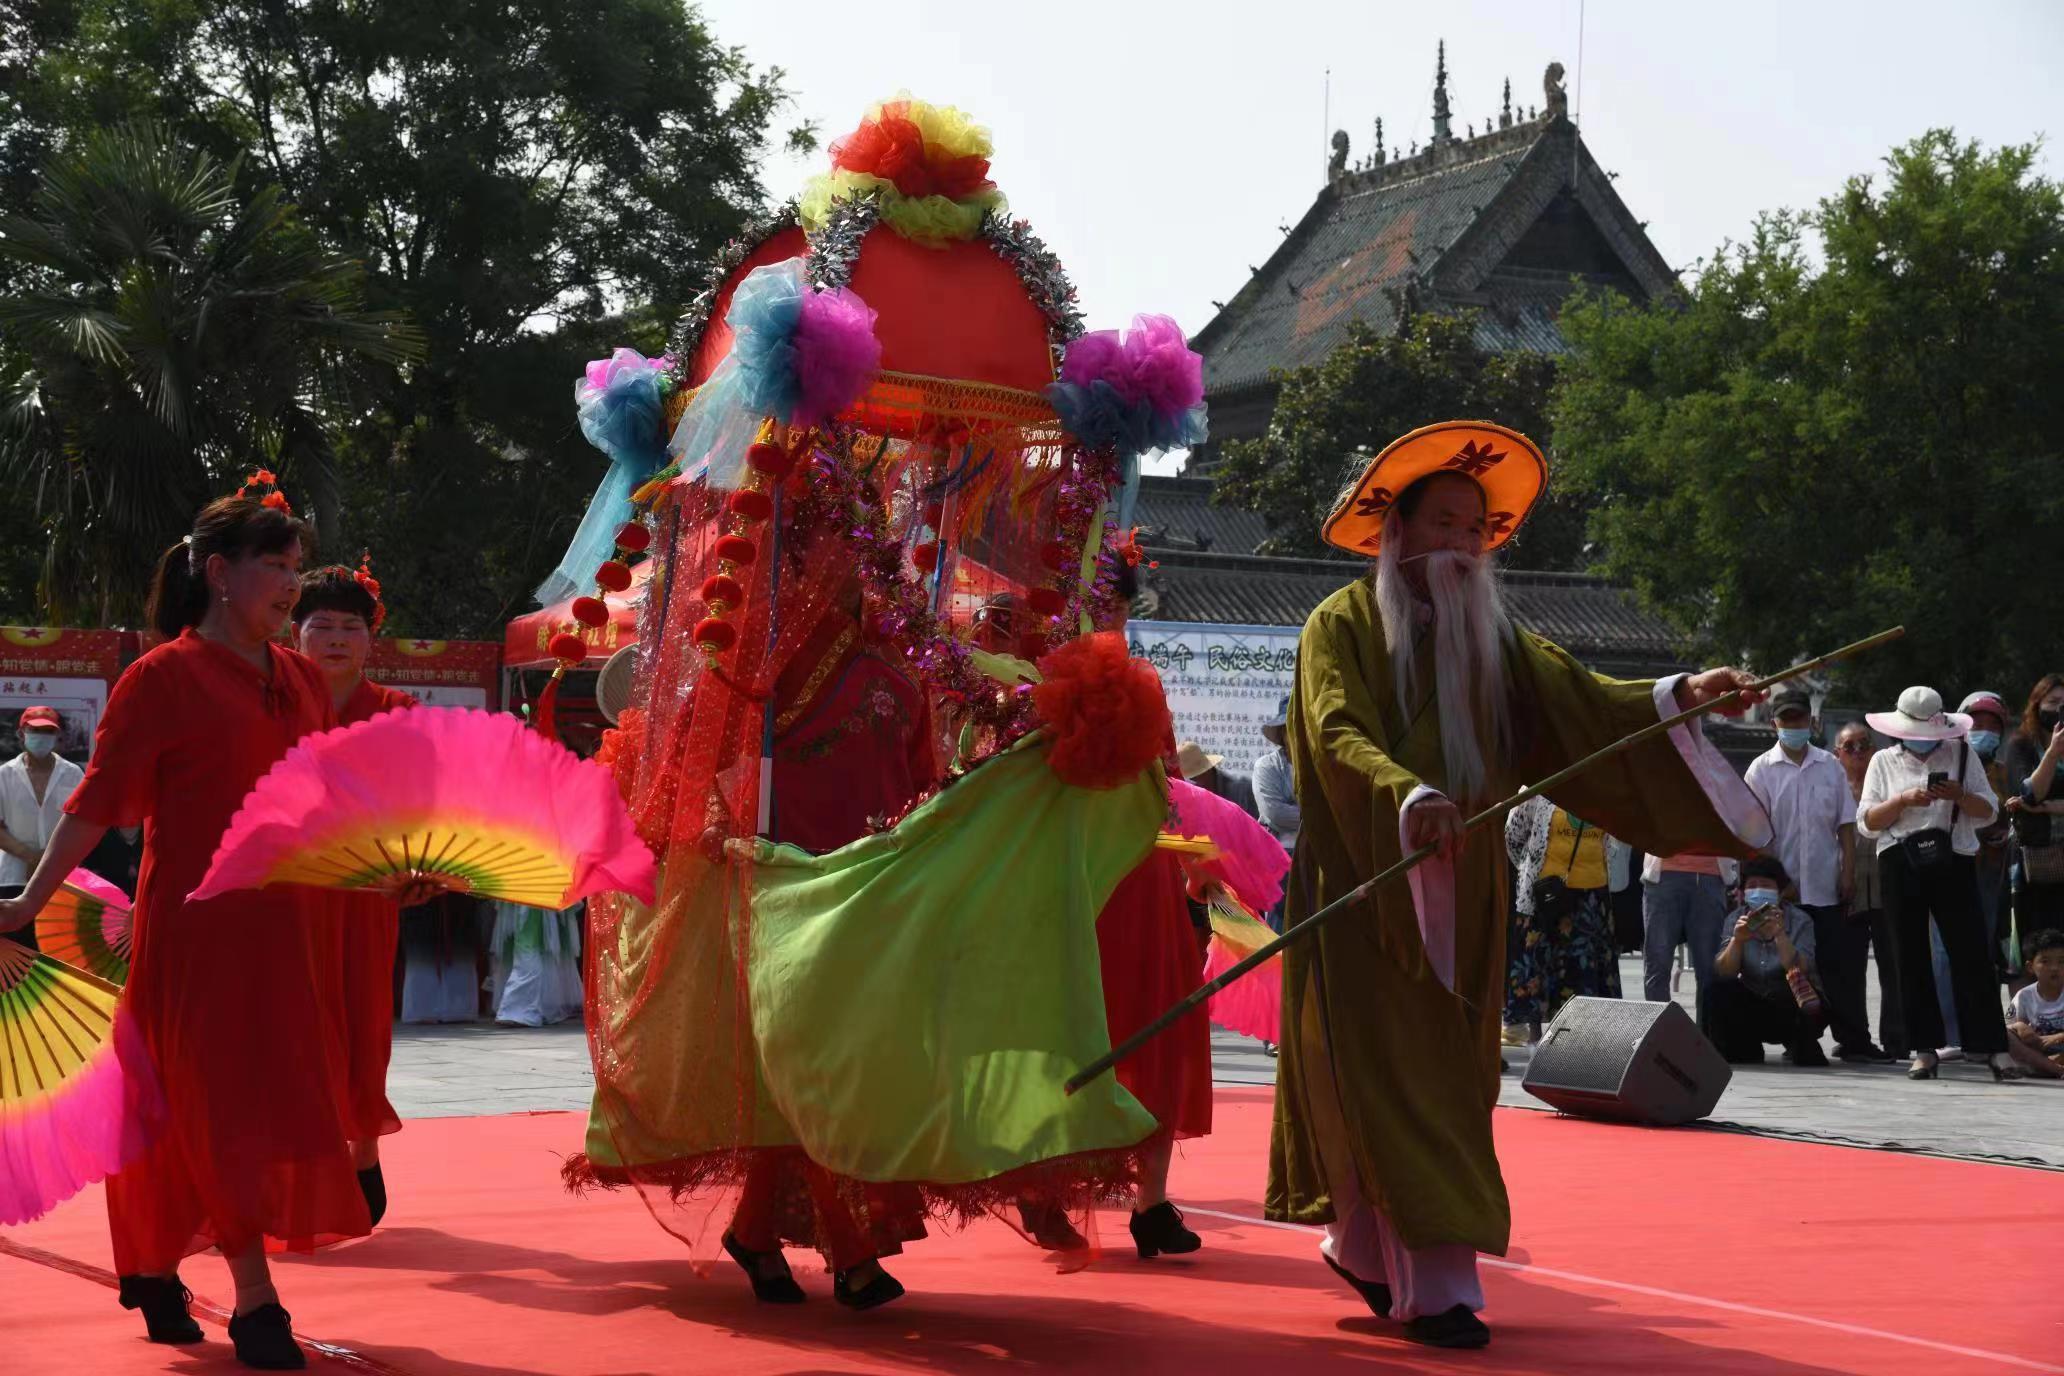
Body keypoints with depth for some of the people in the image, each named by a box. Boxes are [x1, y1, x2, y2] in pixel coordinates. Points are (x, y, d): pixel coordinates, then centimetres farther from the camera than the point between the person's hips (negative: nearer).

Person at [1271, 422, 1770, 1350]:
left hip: (1460, 899, 6)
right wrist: (1408, 795, -37)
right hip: (1365, 891, -6)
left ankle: (1363, 1249, 23)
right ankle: (1432, 1289, -12)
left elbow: (1576, 699, -1)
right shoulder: (1343, 625, -3)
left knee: (1444, 1083, 7)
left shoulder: (1490, 638, 14)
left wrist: (1677, 696, -17)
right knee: (1392, 1080, -10)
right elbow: (1340, 733, -18)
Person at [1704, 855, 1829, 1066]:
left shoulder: (1799, 920, -13)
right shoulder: (1736, 920, -4)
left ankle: (1803, 1051, -6)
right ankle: (1744, 1051, 1)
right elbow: (1723, 974, -16)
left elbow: (1799, 971, -28)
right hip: (1753, 1005, 3)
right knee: (1717, 990, -23)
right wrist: (1737, 940, -34)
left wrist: (1779, 935, -42)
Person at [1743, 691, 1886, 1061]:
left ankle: (1854, 1040, 5)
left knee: (1840, 966, 1)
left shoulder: (1830, 767, 10)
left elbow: (1845, 824, 10)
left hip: (1827, 887, 2)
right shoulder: (1761, 770, 2)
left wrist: (1848, 873, 1)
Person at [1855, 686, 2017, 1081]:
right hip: (1901, 866, 1)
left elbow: (1988, 811, 8)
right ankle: (1925, 1049, 7)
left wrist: (1960, 795, -12)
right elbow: (1867, 822, 4)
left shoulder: (1961, 755, 12)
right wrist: (1904, 800, -11)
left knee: (1970, 952, -7)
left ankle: (1994, 1048, -8)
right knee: (1912, 957, 2)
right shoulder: (1884, 762, 12)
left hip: (1953, 862, -1)